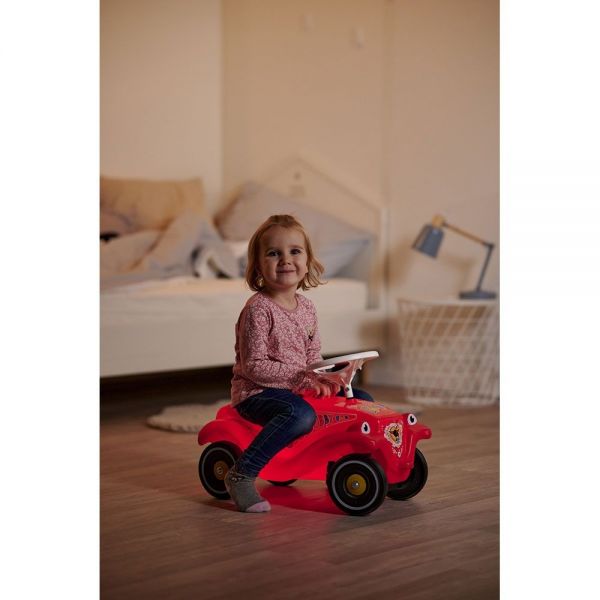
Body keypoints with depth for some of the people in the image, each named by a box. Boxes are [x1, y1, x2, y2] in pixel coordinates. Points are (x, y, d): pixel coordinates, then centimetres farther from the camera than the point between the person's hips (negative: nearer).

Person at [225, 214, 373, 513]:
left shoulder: (306, 308, 8)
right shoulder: (258, 309, -15)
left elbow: (313, 355, 14)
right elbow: (254, 366, -19)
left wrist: (318, 381, -9)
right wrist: (301, 376, -24)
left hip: (299, 390, 7)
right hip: (256, 393, -7)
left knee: (362, 400, 0)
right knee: (301, 413, -38)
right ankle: (241, 475, -30)